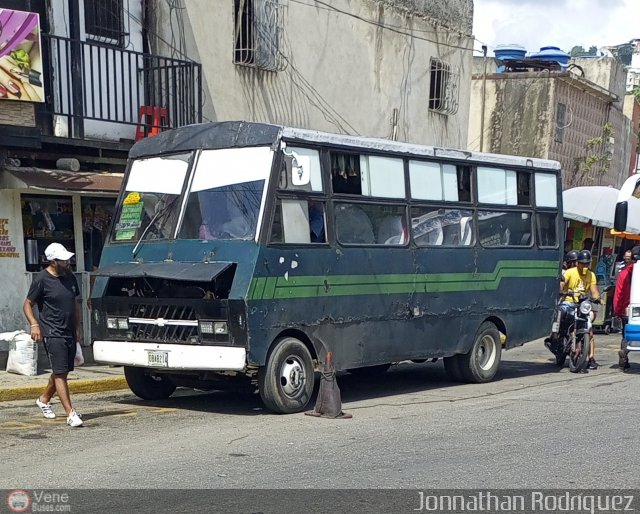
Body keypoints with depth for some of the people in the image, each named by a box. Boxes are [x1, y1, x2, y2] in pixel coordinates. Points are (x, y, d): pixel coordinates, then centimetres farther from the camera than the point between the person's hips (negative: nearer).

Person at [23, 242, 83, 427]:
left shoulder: (70, 277, 11)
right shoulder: (42, 279, -9)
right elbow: (27, 305, -4)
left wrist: (77, 328, 17)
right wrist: (34, 324, -18)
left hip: (69, 333, 7)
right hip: (52, 334, -7)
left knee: (63, 371, 14)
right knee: (60, 372, -10)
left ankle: (44, 399, 37)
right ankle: (70, 414, -13)